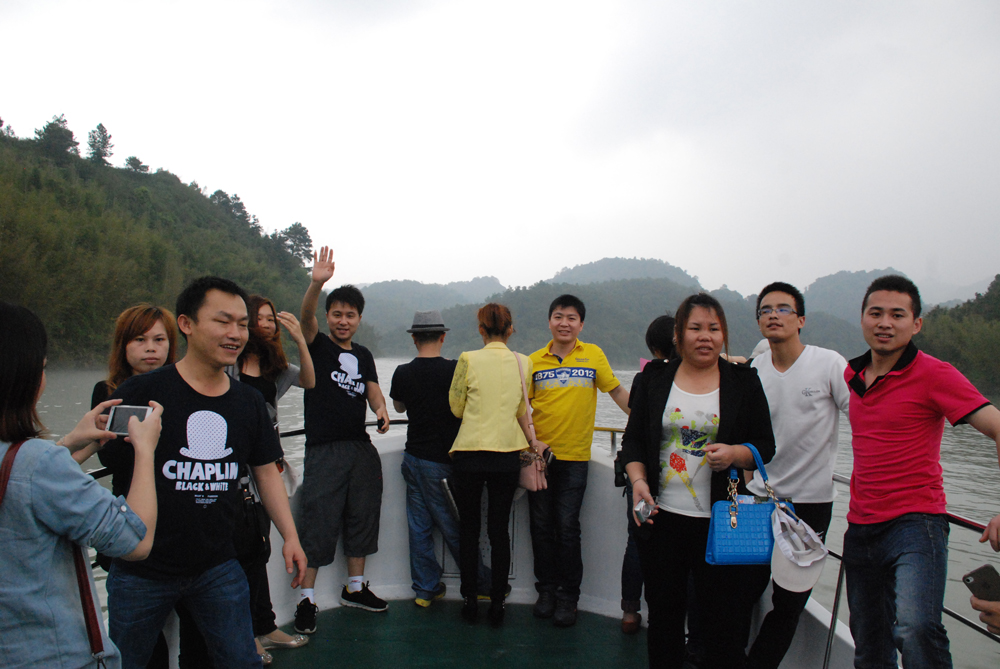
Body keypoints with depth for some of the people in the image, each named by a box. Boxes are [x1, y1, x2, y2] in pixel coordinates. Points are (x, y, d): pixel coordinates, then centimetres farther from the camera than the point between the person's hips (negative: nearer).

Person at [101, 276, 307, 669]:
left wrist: (290, 536, 4)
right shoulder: (142, 392, -13)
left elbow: (266, 471, 9)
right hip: (141, 571, -3)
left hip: (218, 569, 3)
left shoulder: (249, 402, 2)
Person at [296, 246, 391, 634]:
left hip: (361, 448, 6)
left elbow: (374, 393, 14)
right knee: (318, 525, -4)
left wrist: (381, 410, -9)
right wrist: (317, 283, -39)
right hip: (324, 449, -6)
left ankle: (355, 588, 29)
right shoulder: (317, 346, -1)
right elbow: (306, 318, -21)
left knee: (362, 518, 14)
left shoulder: (363, 355, 14)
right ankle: (306, 600, 9)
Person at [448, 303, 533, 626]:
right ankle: (497, 604, 16)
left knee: (468, 529, 12)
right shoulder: (523, 362, -1)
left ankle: (470, 600, 19)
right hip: (507, 455, 2)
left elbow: (456, 407, 1)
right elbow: (521, 410, 10)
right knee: (500, 530, 10)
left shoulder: (468, 360, -8)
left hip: (470, 454, -2)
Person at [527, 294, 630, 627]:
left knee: (567, 527, 0)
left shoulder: (593, 355, 2)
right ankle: (547, 590, 24)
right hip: (539, 455, 2)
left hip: (574, 456, -2)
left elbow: (617, 392, 9)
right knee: (542, 526, 8)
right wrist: (531, 440, -7)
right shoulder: (534, 361, 3)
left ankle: (568, 597, 15)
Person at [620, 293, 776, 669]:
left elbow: (765, 446, 4)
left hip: (720, 524, -1)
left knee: (720, 620, 4)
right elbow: (633, 439, 7)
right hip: (662, 517, 2)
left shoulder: (743, 382, 3)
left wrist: (735, 453, -16)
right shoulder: (655, 378, 6)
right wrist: (638, 480, -10)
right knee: (663, 613, 13)